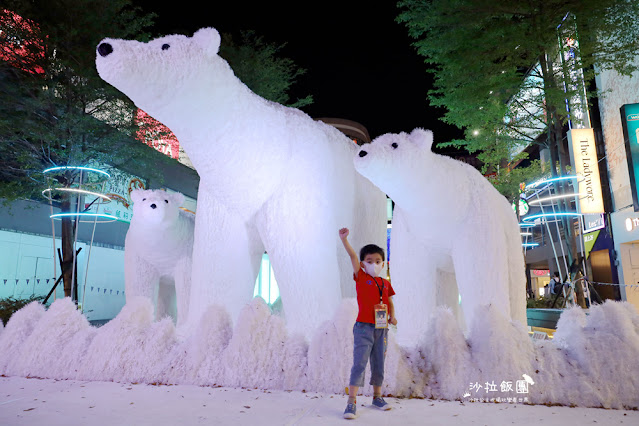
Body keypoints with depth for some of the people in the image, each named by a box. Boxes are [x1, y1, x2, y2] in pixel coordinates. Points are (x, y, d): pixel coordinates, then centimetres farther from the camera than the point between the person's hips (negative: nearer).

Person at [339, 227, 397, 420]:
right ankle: (351, 402, -4)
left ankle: (377, 397, 31)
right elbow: (353, 256, -15)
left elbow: (390, 303, 19)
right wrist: (344, 239, -27)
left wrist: (392, 317, 0)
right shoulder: (361, 278, -3)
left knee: (378, 364, 14)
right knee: (359, 363, -10)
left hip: (381, 329, 5)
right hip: (363, 327, -5)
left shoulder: (386, 283, 10)